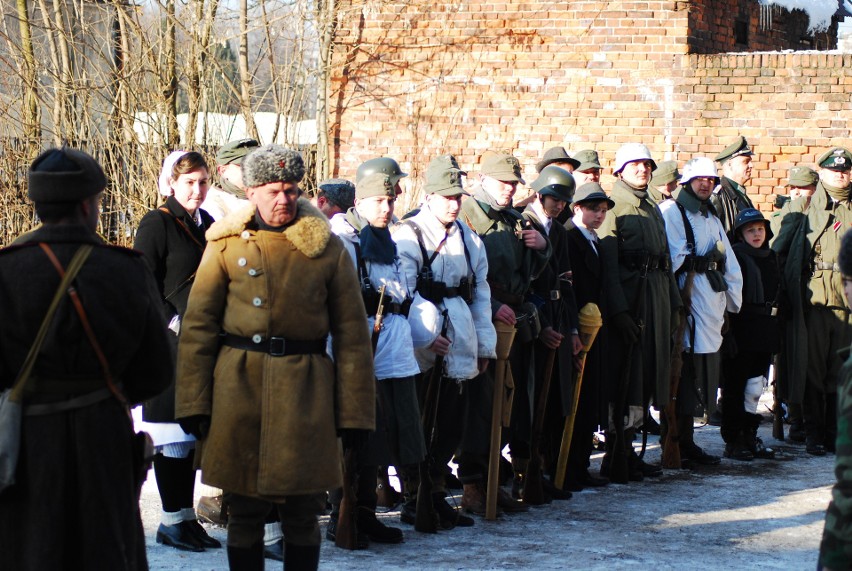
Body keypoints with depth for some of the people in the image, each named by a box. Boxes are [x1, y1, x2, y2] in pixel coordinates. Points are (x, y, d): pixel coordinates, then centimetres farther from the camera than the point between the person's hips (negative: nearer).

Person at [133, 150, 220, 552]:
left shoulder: (207, 224, 13)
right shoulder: (156, 224, -7)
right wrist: (173, 324, -16)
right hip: (172, 345, -7)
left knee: (193, 432, 9)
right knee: (172, 435, -2)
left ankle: (187, 515, 15)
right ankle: (172, 520, 5)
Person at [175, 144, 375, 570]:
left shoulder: (328, 249, 4)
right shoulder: (226, 245, 5)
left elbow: (352, 335, 4)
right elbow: (198, 327, 4)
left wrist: (354, 412, 0)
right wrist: (193, 403, -4)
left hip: (306, 390, 0)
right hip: (238, 390, 0)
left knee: (302, 512, 3)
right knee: (243, 512, 6)